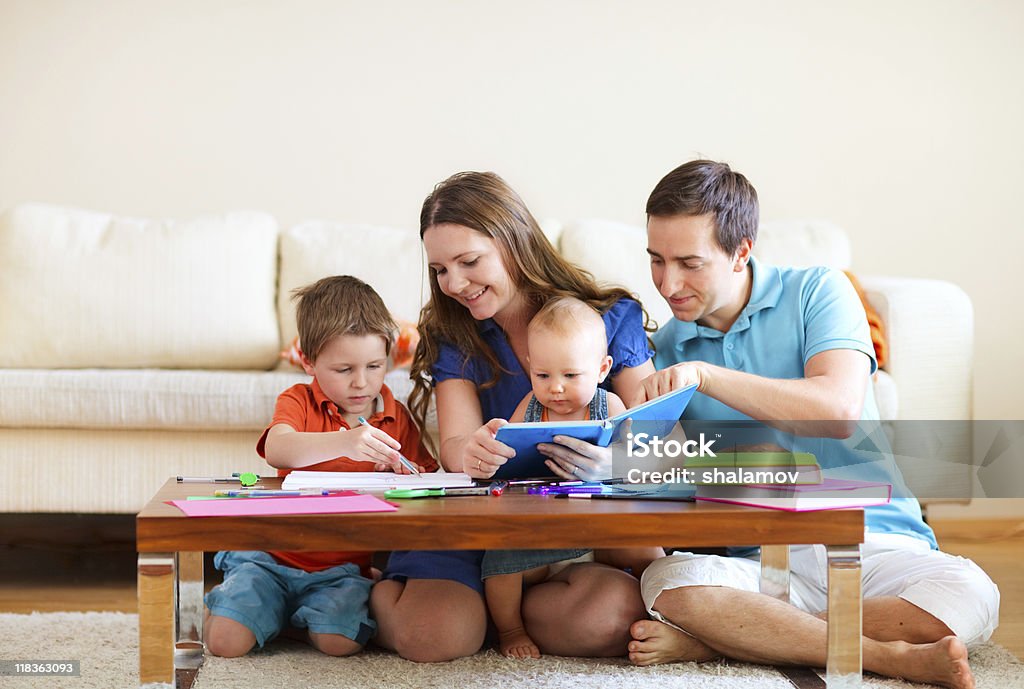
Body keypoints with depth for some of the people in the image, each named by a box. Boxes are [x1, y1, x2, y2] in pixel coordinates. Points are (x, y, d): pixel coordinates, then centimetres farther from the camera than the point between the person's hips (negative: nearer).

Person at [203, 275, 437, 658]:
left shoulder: (396, 418, 6)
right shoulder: (300, 401, -1)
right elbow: (276, 450, -23)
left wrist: (409, 476, -18)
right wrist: (344, 443, -40)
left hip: (345, 566, 1)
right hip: (275, 557, -1)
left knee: (340, 641, -27)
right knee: (227, 641, -18)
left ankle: (304, 616, 7)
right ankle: (220, 607, 18)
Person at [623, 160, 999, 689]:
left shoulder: (815, 292, 1)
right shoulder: (666, 349, 10)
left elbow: (840, 411, -18)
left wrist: (705, 375, -23)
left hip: (871, 542, -1)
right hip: (760, 560, 1)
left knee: (970, 595, -31)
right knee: (668, 584, -31)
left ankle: (711, 642, -21)